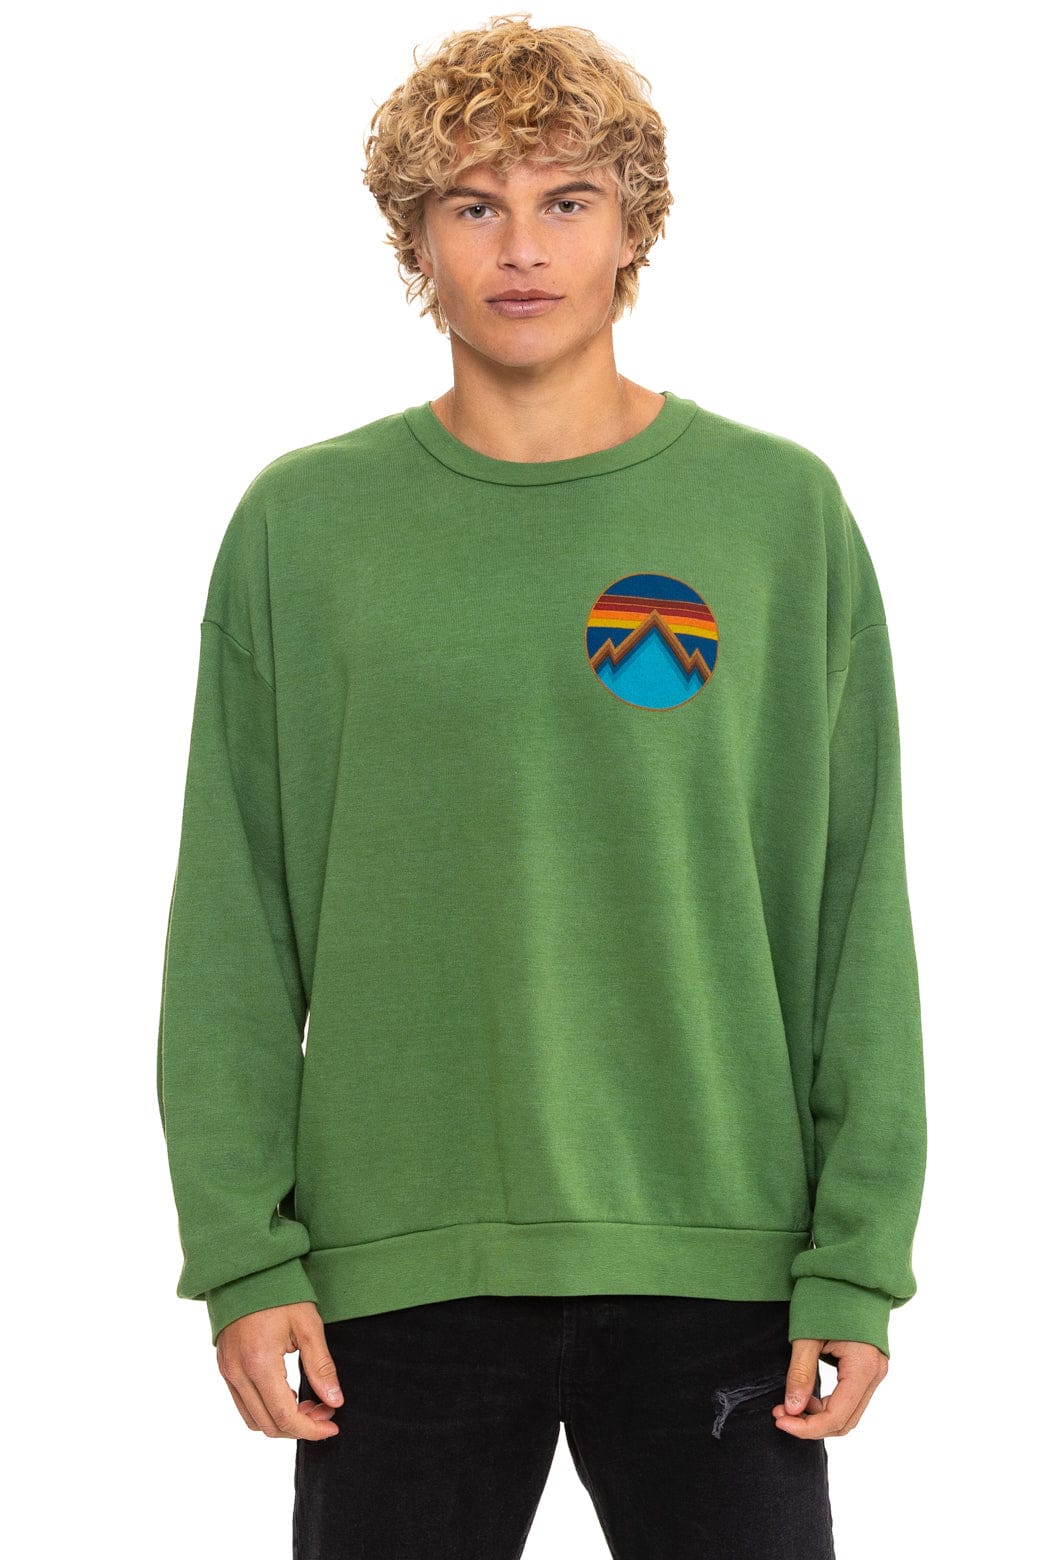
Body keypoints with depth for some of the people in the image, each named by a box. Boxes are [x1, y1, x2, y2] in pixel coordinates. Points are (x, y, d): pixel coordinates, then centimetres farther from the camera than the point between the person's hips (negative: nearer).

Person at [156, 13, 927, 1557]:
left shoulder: (783, 512, 2)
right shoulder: (302, 524, 3)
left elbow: (856, 916, 2)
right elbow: (232, 932, 2)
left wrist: (861, 1260, -4)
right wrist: (242, 1252, -4)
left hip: (717, 1264, 0)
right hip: (395, 1268, 0)